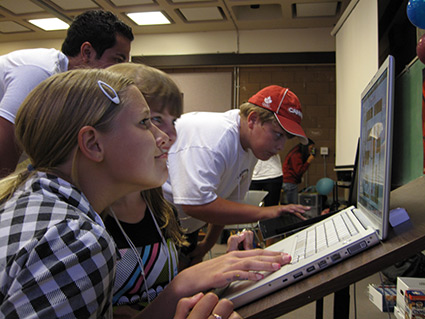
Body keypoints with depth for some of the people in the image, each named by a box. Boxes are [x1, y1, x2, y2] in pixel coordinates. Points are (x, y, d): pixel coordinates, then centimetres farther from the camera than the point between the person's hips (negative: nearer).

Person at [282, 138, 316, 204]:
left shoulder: (297, 153, 16)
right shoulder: (296, 155, -15)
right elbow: (299, 171, -19)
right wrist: (308, 162, -15)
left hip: (289, 182, 10)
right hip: (290, 183, -10)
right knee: (293, 205, -11)